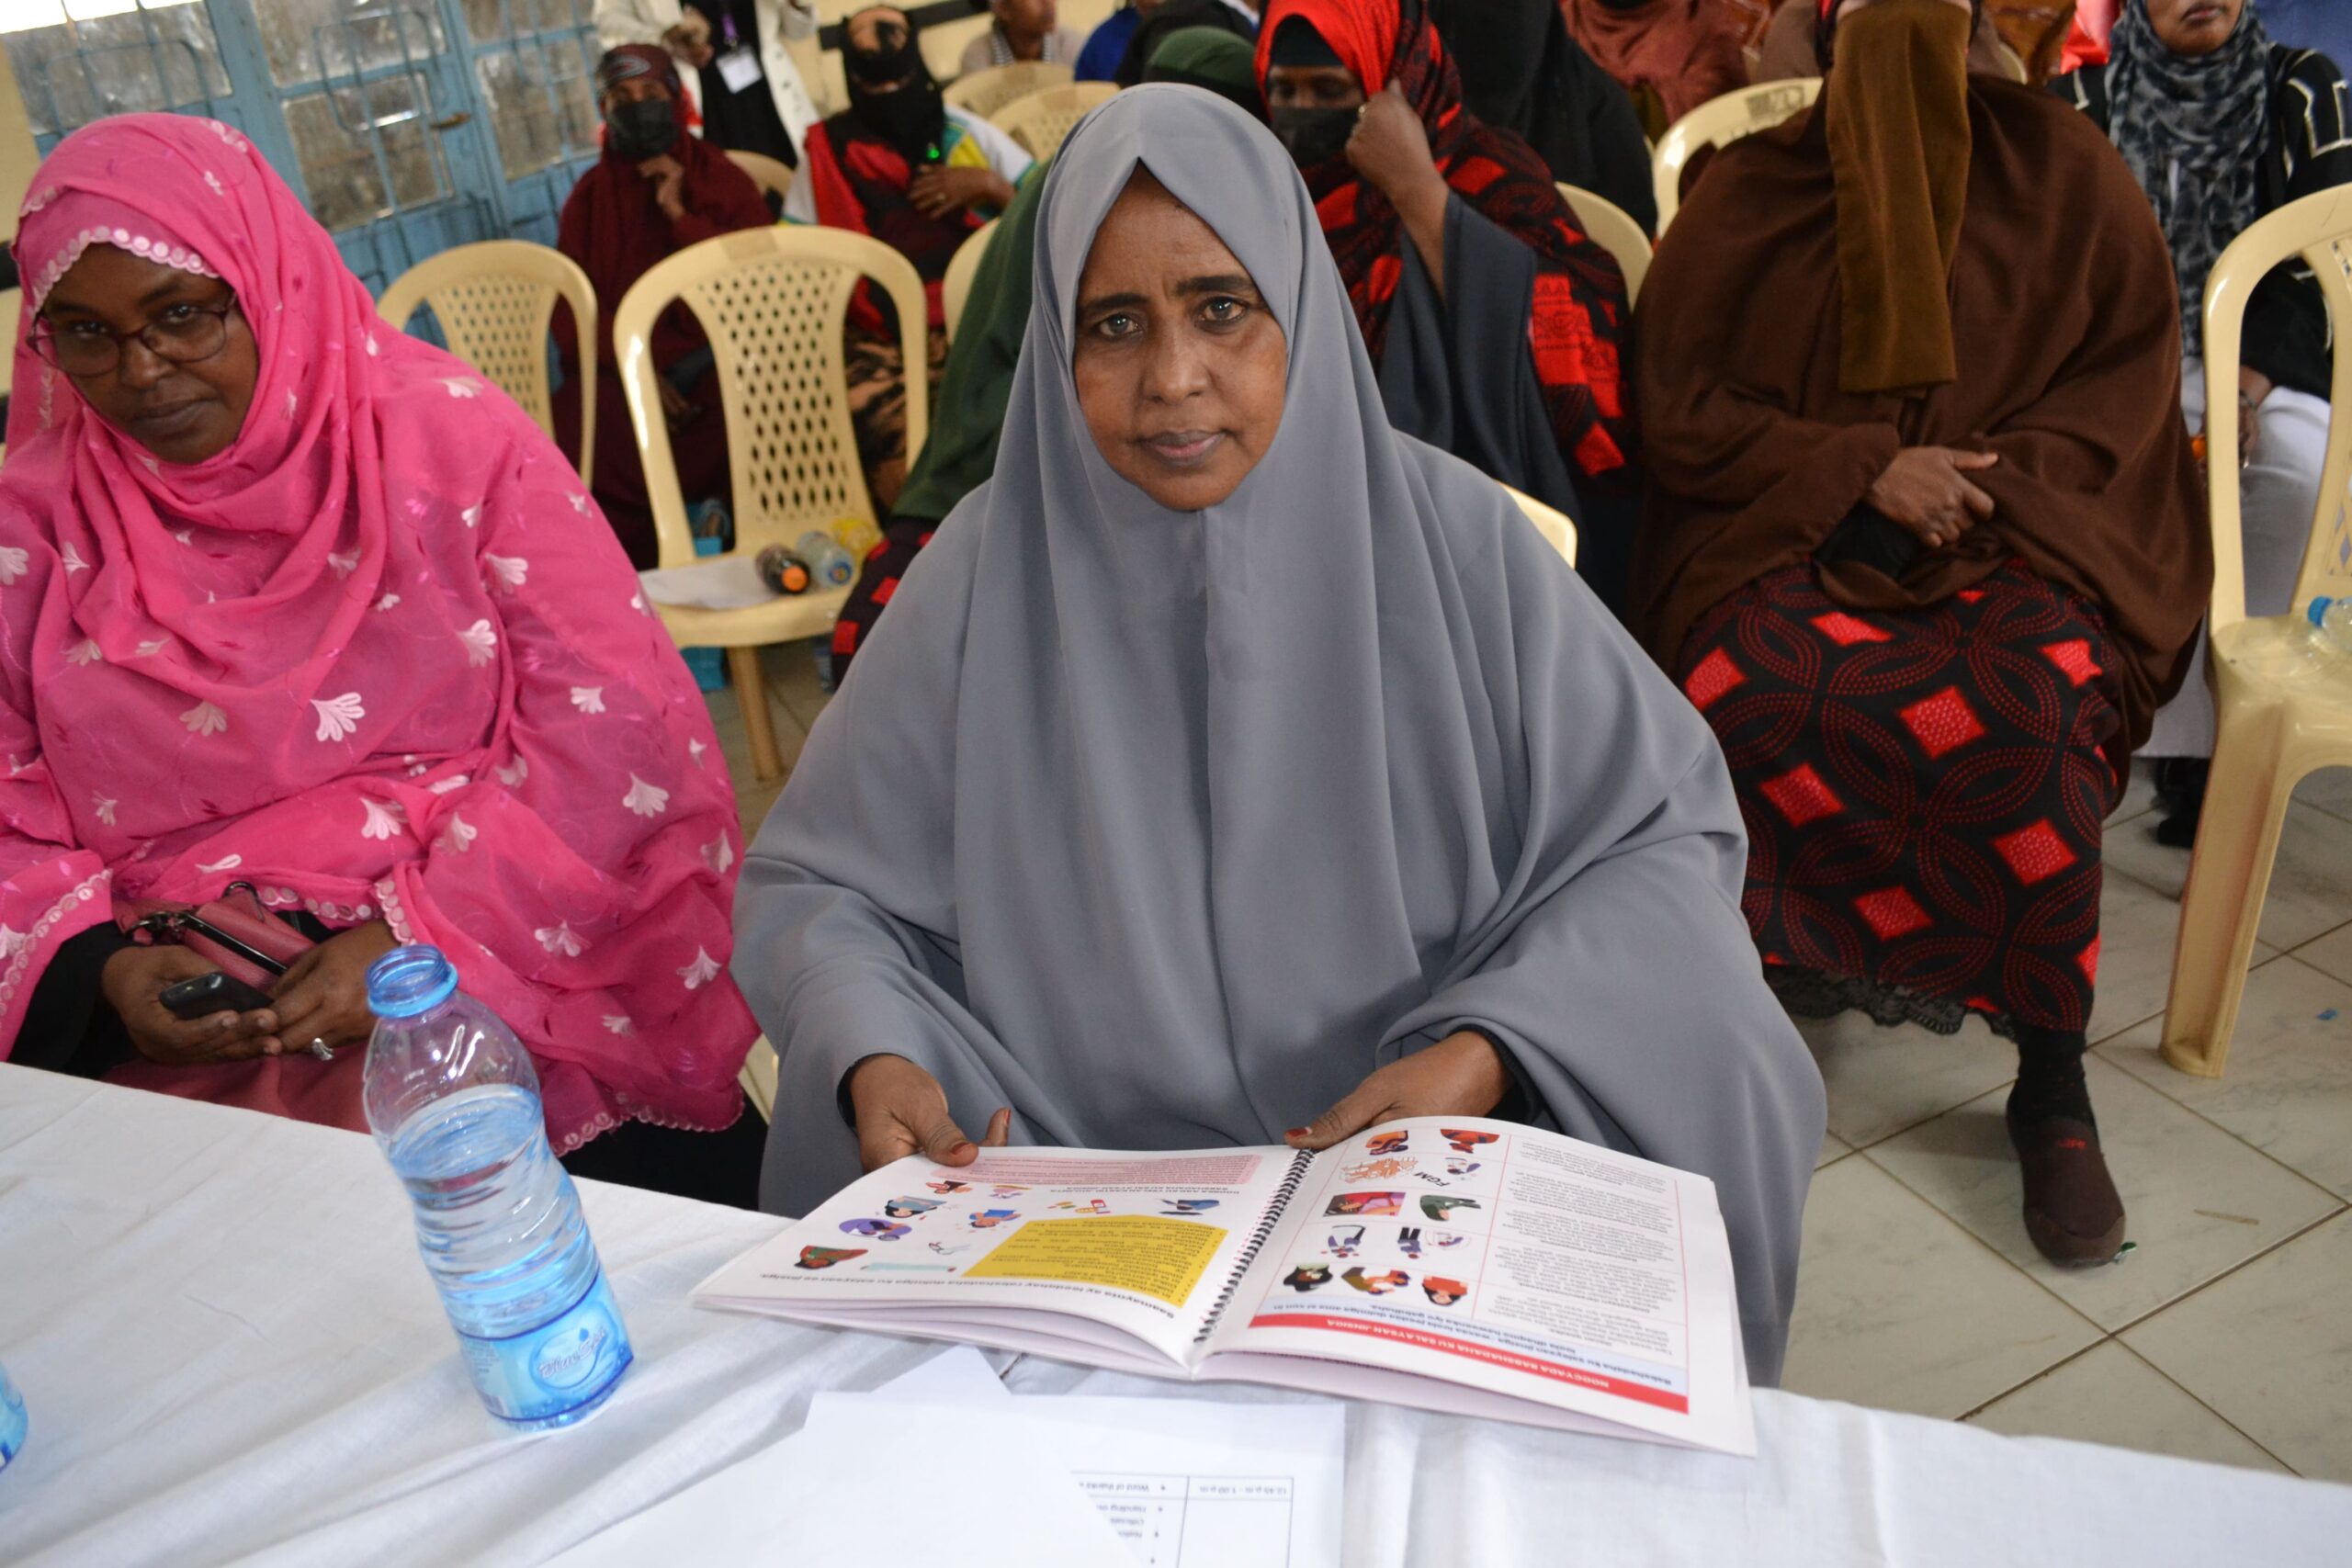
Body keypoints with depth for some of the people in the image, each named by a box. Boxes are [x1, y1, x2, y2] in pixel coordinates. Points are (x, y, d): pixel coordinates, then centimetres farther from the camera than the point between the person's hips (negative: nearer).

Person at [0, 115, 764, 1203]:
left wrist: (427, 935, -16)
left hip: (510, 983, -2)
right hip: (195, 1048, 3)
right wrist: (100, 972, -11)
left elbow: (613, 733, -7)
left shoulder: (448, 440, 0)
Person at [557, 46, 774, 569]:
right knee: (579, 436, -30)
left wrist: (679, 214, -9)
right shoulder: (589, 195, 15)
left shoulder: (724, 180, 11)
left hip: (714, 357, -1)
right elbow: (571, 308, 5)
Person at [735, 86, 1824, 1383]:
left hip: (1427, 1174, 0)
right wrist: (870, 1055, -17)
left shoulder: (1450, 537, -4)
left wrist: (1489, 1053, -19)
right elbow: (811, 881, 4)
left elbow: (1661, 831, -2)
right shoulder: (992, 569, -2)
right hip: (1079, 1184, 1)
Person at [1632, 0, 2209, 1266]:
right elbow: (1680, 406, 2)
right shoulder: (1749, 188, 7)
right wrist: (1866, 469, -10)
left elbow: (2130, 370, 10)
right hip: (1793, 532, 0)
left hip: (2016, 531, 1)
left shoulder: (2061, 168, 9)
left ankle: (2052, 1086, -14)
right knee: (1744, 688, -34)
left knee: (2035, 711, -32)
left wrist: (1994, 479, -9)